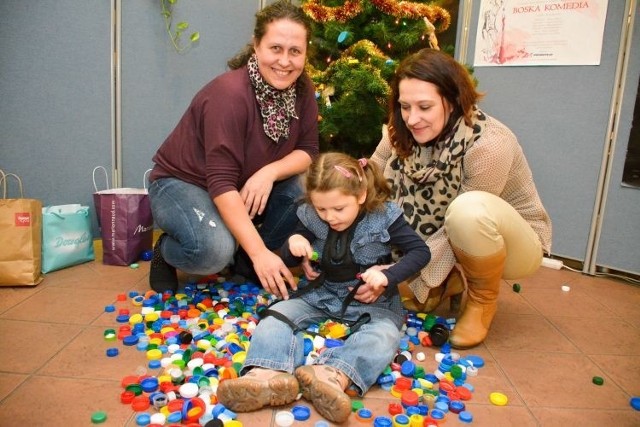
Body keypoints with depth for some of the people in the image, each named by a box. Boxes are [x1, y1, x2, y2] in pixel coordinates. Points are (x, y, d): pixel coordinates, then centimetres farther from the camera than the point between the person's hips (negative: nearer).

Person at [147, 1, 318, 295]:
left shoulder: (302, 89, -10)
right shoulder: (229, 94, -31)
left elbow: (307, 151, -7)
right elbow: (221, 183, -34)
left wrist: (270, 172, -29)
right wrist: (260, 252, -36)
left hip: (247, 186, 6)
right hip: (182, 183, -6)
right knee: (215, 250, -34)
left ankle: (246, 262, 2)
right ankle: (166, 251, 3)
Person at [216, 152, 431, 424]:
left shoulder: (383, 216, -12)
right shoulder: (311, 217, -5)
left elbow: (420, 251, -8)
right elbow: (289, 262, 8)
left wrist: (388, 276, -26)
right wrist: (294, 245, -18)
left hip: (369, 301, -2)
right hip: (320, 293, 3)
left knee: (384, 335, -32)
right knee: (276, 315, -18)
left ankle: (334, 376, -57)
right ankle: (269, 374, -45)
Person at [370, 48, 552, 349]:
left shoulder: (489, 143, -30)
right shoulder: (401, 135, -14)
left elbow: (461, 224, -28)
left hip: (514, 243, -5)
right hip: (448, 242, 5)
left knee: (469, 209, -37)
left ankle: (483, 301, -8)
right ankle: (448, 283, 9)